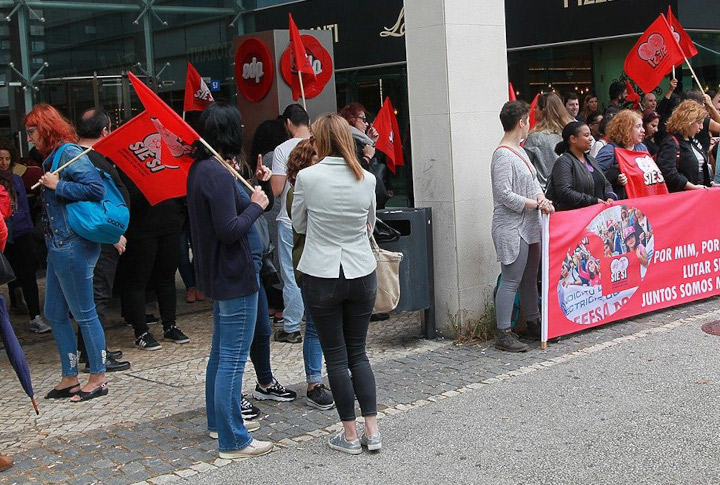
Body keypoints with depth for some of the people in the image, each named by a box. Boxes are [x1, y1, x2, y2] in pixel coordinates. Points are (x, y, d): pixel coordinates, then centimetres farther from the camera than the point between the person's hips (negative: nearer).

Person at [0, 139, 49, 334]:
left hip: (21, 235, 2)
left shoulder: (16, 179, 9)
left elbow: (24, 206, 10)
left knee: (28, 276, 0)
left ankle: (35, 318, 0)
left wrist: (29, 228, 0)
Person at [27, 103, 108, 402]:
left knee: (83, 313, 0)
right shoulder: (53, 157, 15)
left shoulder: (68, 153, -13)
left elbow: (96, 188, -23)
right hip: (58, 246, 10)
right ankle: (70, 378, 24)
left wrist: (57, 186, -19)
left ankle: (98, 378, 11)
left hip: (73, 246, -10)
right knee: (55, 314, 14)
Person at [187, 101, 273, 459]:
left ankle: (217, 421, 35)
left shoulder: (199, 168, 9)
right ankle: (232, 440, 3)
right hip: (234, 275, -11)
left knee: (221, 353, 22)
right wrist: (256, 205, -11)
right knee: (233, 359, -4)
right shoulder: (218, 174, -22)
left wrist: (247, 196, 7)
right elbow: (230, 229, -25)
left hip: (216, 274, 11)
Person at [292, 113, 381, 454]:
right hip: (362, 275, 3)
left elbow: (299, 225, 3)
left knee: (336, 355, 7)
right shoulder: (367, 179, -2)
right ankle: (372, 430, 13)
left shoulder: (308, 177, -11)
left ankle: (350, 435, 13)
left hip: (322, 276, -3)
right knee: (358, 352, 15)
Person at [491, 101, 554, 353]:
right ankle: (503, 334, -3)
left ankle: (534, 324, 29)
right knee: (511, 281, -8)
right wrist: (536, 204, -14)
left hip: (529, 227, 10)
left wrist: (541, 198, -4)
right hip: (512, 229, -10)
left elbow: (533, 181, 17)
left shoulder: (519, 151, 16)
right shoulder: (503, 155, -15)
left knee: (529, 278, 17)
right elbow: (504, 194, -20)